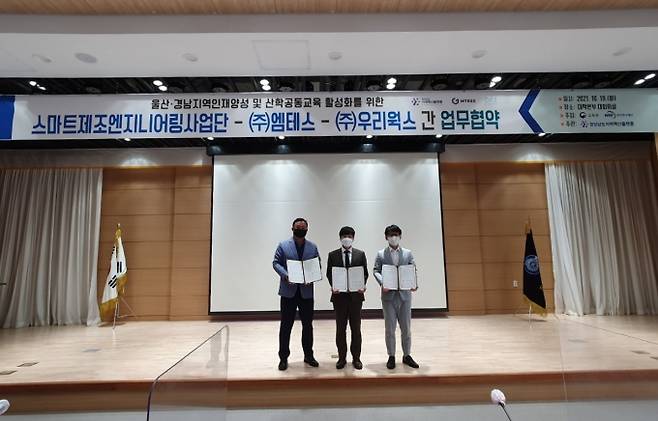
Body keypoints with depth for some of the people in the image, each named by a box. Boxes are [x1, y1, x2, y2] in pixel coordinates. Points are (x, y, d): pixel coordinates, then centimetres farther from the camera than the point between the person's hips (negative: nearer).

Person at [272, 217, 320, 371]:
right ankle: (283, 357, 20)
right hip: (288, 291, -2)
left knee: (308, 325, 12)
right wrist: (285, 275, -18)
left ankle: (308, 355, 28)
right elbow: (276, 263, -1)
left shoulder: (313, 247, 8)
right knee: (286, 325, 6)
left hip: (306, 291, 2)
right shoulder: (283, 245, 2)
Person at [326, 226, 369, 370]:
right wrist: (333, 286, -13)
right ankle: (342, 357, 24)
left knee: (356, 328, 10)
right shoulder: (333, 255, 3)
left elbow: (365, 273, 4)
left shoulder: (360, 254, 4)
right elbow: (329, 273, 3)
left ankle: (356, 358, 23)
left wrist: (363, 285, -13)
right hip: (339, 295, 0)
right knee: (340, 328, 10)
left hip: (356, 295, 0)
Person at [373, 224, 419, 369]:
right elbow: (376, 271, -2)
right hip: (388, 295, -1)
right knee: (390, 328, 7)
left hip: (404, 294, 2)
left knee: (406, 327, 11)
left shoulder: (408, 253, 8)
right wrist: (382, 283, -20)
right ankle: (391, 357, 21)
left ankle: (407, 355, 26)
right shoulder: (380, 254, 3)